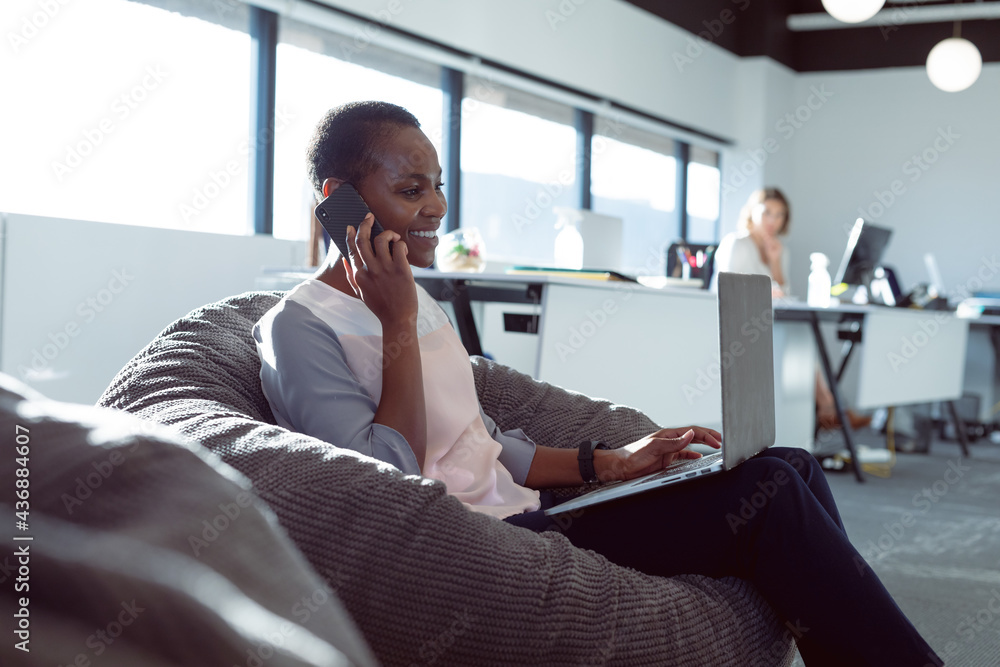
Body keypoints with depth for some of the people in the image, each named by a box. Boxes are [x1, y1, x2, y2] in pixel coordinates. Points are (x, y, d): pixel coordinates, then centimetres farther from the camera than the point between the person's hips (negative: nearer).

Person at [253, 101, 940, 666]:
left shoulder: (416, 300, 19)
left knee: (792, 466, -1)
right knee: (765, 493, -17)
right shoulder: (298, 327, -8)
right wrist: (398, 325, -16)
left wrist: (607, 463, 6)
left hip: (520, 509, 9)